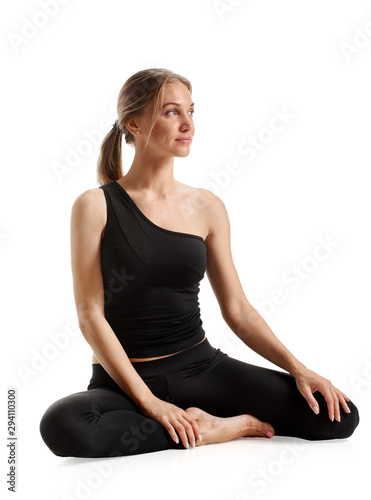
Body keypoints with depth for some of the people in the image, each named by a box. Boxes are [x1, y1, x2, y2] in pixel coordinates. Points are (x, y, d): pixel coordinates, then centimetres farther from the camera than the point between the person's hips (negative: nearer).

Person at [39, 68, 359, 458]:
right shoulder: (96, 206, -6)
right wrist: (148, 401, -18)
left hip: (201, 367, 3)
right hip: (124, 379, -2)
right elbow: (90, 314, -10)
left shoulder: (207, 207, 5)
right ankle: (203, 431, -15)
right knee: (61, 426, -37)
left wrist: (298, 370, -6)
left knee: (337, 417, -13)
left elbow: (237, 309, 7)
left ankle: (183, 422, 2)